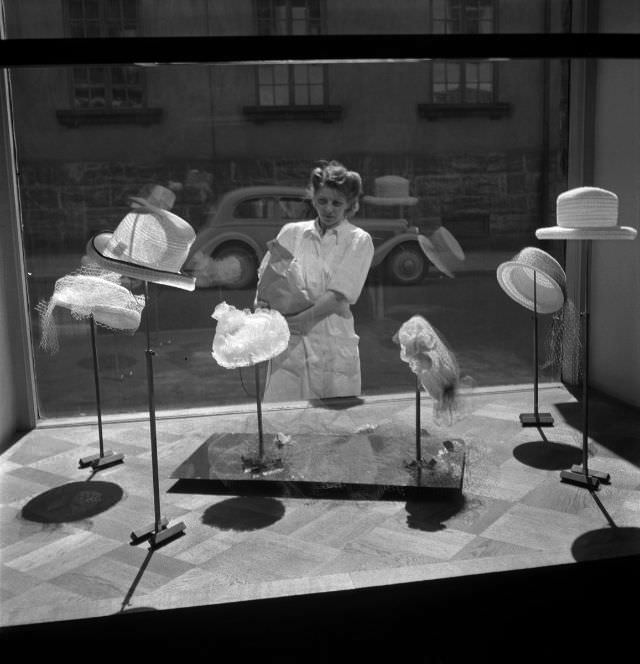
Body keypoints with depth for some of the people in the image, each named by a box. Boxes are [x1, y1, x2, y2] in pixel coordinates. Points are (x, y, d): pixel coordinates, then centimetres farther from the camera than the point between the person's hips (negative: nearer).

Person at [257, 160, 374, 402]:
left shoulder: (358, 241, 3)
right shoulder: (291, 232, 11)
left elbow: (338, 296, -8)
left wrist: (302, 320, -18)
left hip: (333, 345, -1)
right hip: (289, 346, 2)